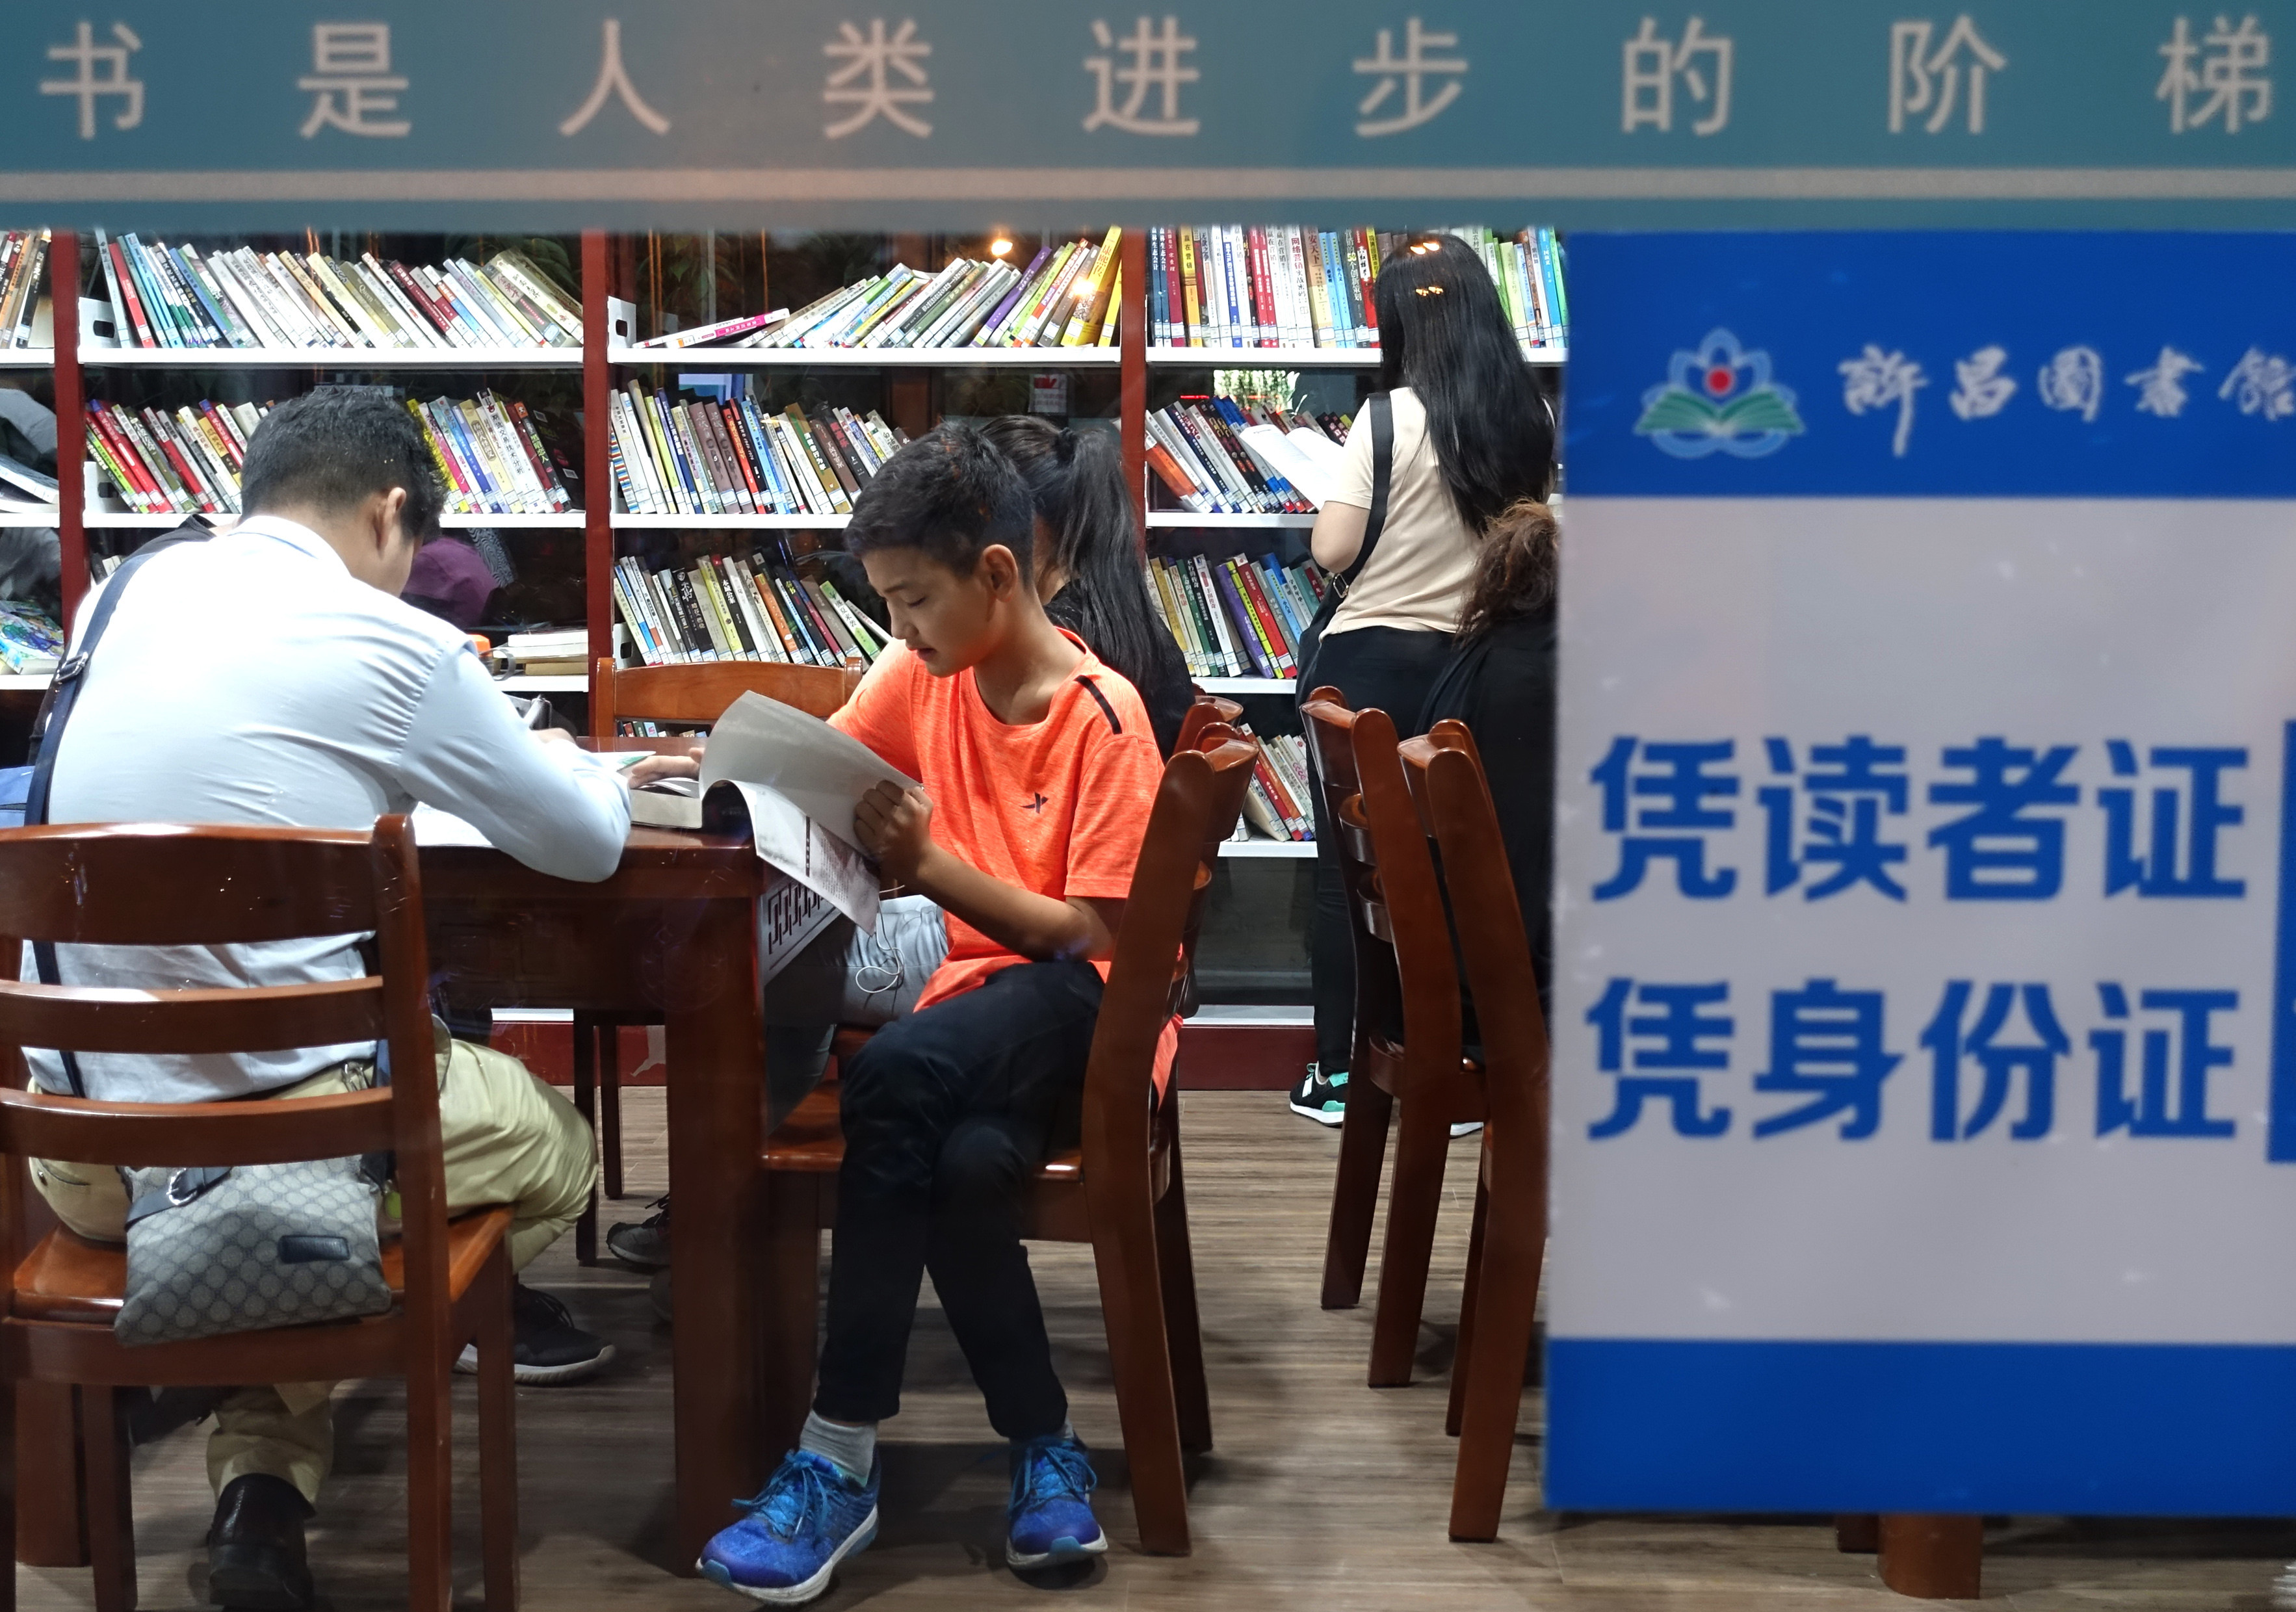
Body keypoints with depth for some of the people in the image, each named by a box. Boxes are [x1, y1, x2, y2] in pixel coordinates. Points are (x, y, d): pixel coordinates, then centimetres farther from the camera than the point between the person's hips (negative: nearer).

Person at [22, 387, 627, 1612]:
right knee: (553, 1146, 21)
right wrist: (571, 761, 25)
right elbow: (590, 843, 4)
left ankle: (261, 1475, 20)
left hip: (87, 1157, 5)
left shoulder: (148, 589, 7)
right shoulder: (391, 643, -9)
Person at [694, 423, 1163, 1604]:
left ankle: (841, 1461, -27)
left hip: (1082, 1004, -5)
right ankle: (1043, 1446, -14)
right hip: (976, 997, 5)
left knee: (892, 1080, -36)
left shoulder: (1103, 715, -11)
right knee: (965, 1161, -34)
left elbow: (1095, 934, -14)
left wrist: (931, 865, -23)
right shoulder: (918, 675, 8)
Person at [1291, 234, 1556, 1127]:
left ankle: (1336, 1075, 13)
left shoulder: (1392, 417, -13)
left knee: (1346, 869, 7)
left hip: (1368, 664, -4)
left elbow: (1330, 550, -14)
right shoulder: (1535, 420, -1)